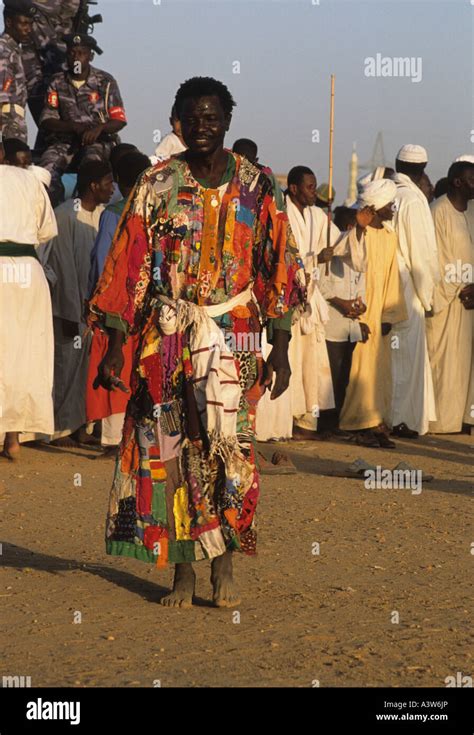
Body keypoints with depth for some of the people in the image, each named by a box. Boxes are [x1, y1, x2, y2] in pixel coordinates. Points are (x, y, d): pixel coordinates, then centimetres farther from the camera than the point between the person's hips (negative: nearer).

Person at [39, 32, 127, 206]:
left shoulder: (105, 82, 2)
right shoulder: (57, 83, 8)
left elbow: (119, 120, 0)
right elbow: (46, 121, 3)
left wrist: (99, 128, -22)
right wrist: (74, 126, -14)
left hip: (99, 139, -2)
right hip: (66, 139, 2)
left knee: (91, 161, -37)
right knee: (48, 164, -29)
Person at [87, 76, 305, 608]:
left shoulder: (255, 186, 4)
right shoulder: (156, 185, 4)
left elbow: (279, 269, 5)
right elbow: (126, 265, 3)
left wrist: (280, 350, 1)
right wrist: (114, 347, -2)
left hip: (233, 337, -1)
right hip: (166, 338, 1)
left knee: (228, 442, -9)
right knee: (170, 448, 0)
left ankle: (224, 562, 2)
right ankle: (183, 569, 8)